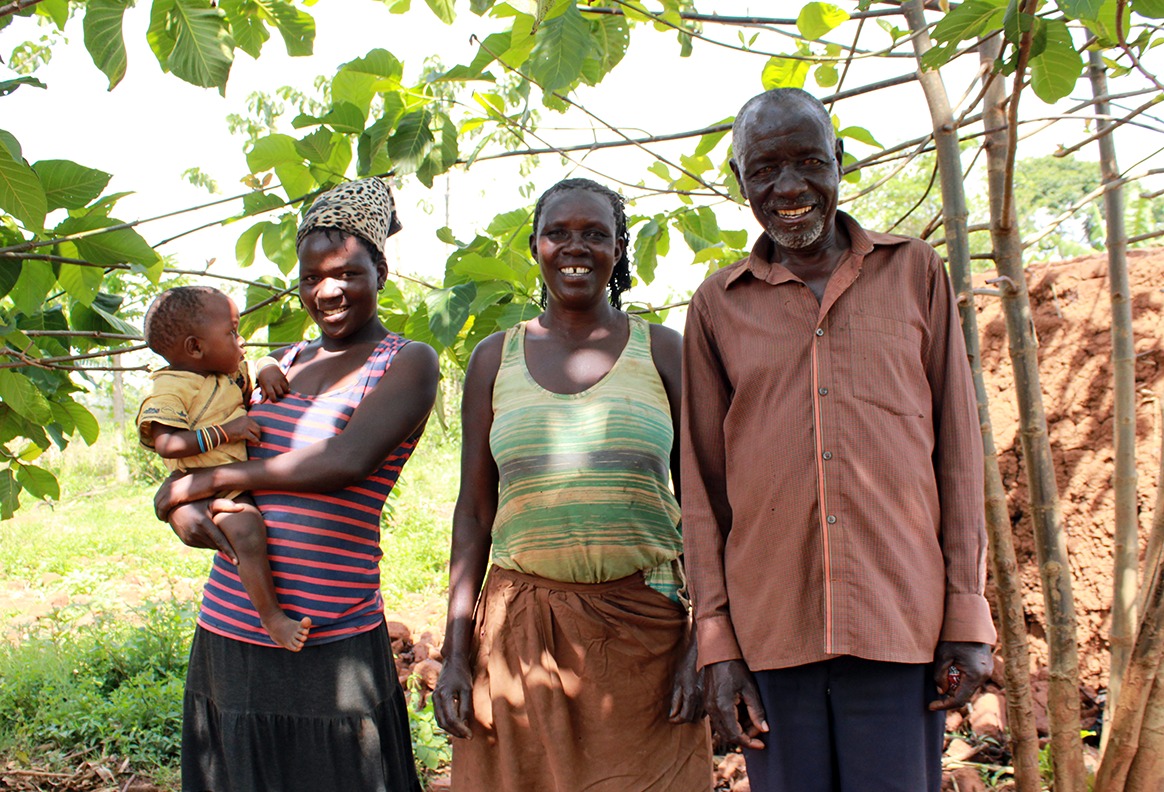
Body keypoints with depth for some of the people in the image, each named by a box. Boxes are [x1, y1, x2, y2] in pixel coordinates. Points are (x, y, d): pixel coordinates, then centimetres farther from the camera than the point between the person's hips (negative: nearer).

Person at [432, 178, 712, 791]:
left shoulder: (661, 351, 4)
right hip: (519, 631, 1)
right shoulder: (495, 359, 7)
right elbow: (473, 514, 8)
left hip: (643, 627, -1)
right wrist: (455, 654, 2)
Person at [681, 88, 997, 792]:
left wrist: (969, 615, 0)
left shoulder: (914, 271, 7)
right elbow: (703, 481, 6)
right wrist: (716, 643, 1)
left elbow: (956, 446, 6)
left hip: (900, 625, 0)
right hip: (770, 627, 1)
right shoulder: (718, 305, 7)